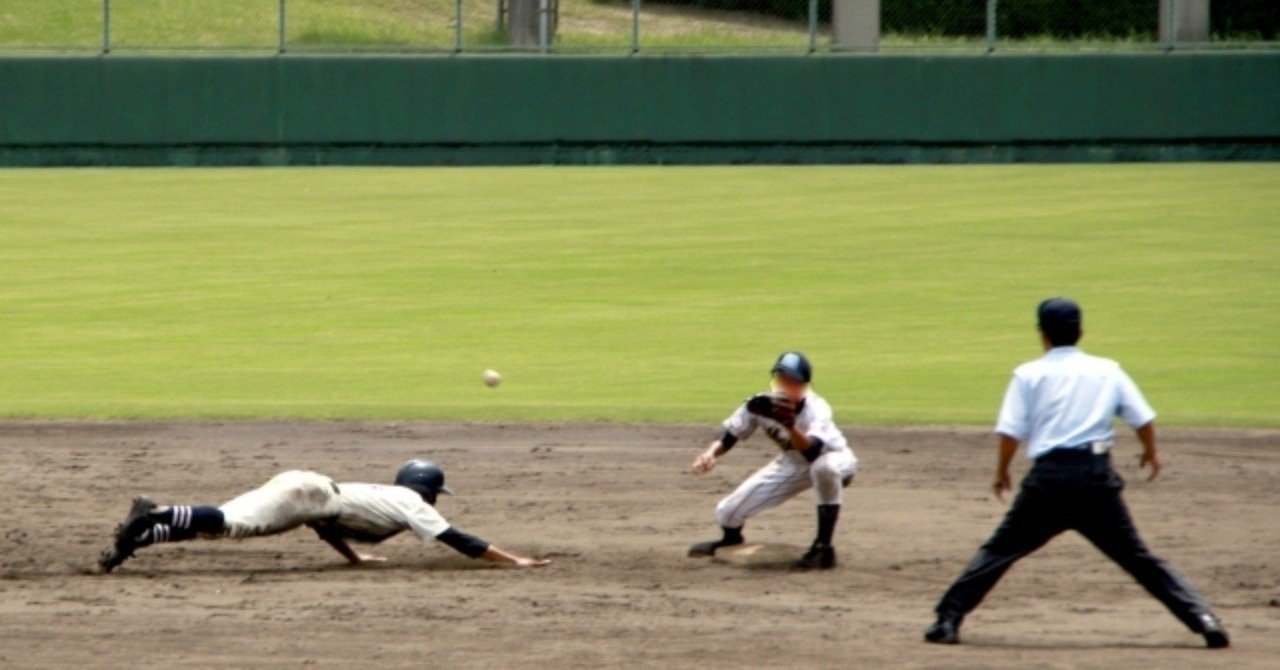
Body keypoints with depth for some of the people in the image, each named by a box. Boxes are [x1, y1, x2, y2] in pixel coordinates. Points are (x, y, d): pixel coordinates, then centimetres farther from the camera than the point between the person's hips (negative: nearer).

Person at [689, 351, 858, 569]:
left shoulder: (816, 409, -35)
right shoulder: (762, 404, -22)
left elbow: (813, 454, -51)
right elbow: (730, 435, -12)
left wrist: (791, 426, -68)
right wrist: (712, 453, -34)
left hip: (834, 458, -5)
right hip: (792, 465, 5)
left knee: (825, 467, -44)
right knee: (727, 513, -5)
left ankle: (823, 547, -27)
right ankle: (732, 538, 37)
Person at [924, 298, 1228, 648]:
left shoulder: (1029, 374, 6)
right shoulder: (1108, 370, 12)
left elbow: (1011, 431, -2)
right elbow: (1143, 418, 10)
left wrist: (1002, 472, 14)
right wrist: (1151, 452, 29)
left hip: (1049, 477, -2)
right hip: (1098, 477, 2)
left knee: (999, 551, 8)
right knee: (1138, 558, 8)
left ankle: (948, 619, 0)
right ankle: (1202, 618, -2)